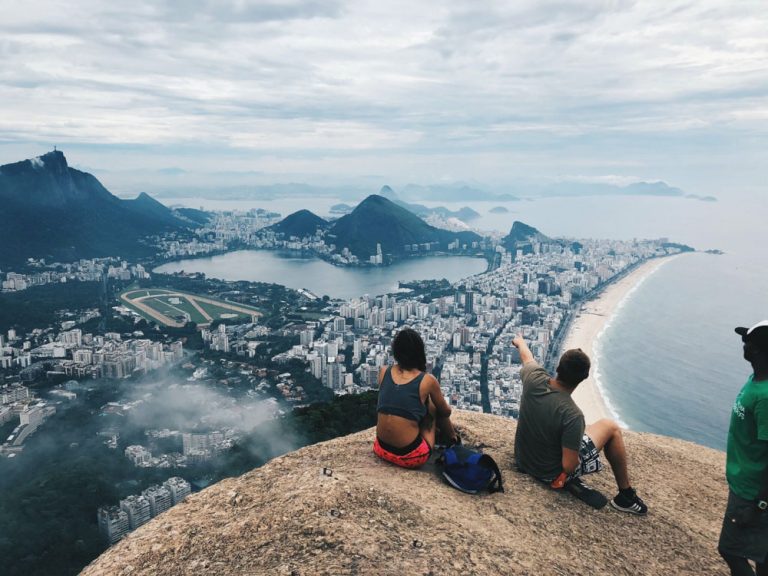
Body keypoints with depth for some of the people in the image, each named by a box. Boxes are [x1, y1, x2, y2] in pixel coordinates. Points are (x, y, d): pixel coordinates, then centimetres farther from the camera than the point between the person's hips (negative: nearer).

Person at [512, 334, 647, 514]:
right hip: (552, 473, -5)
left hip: (523, 460, 6)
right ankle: (626, 495, 21)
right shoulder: (573, 415, -34)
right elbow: (569, 467, -27)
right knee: (611, 427, 7)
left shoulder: (534, 379, -20)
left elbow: (526, 356, 5)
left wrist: (520, 342, 28)